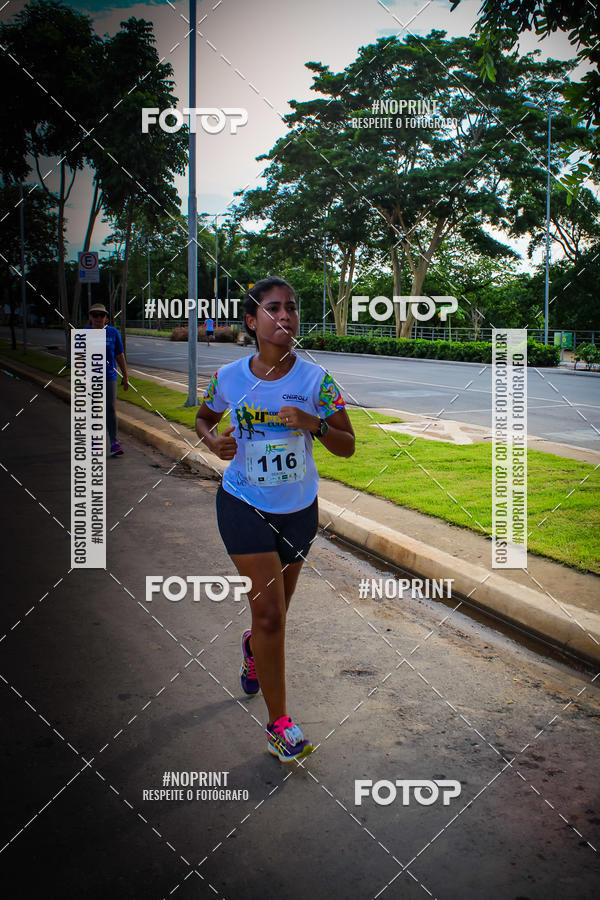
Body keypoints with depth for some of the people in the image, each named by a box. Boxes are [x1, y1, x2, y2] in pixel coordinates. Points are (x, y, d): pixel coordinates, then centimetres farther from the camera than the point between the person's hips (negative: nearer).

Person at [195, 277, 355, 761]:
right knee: (269, 612, -10)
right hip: (245, 505, -2)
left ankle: (253, 648, 56)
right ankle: (279, 723, 4)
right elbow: (203, 418, 12)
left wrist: (313, 424, -26)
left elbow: (347, 446, -7)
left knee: (276, 609, 19)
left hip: (299, 508, 2)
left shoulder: (315, 378, -10)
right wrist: (214, 440, -10)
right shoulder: (229, 377, -8)